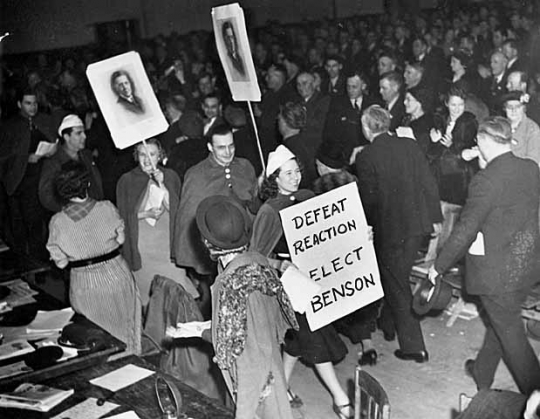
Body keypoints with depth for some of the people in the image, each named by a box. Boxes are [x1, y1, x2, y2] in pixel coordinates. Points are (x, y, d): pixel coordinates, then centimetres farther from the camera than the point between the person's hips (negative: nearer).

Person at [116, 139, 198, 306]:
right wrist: (146, 214, -14)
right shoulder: (126, 181, 0)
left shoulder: (170, 177, 5)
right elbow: (122, 217, 2)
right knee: (147, 296, -2)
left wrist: (161, 184, -13)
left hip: (168, 244, 1)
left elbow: (176, 209, -2)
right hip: (141, 247, -1)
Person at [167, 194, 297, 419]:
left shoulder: (230, 284, -28)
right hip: (270, 358, 7)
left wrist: (199, 331, -4)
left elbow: (232, 342, -22)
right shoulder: (259, 262, -7)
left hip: (249, 372, -7)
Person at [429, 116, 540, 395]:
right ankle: (482, 372, 43)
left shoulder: (487, 180, -24)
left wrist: (438, 265, -12)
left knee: (510, 332, 8)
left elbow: (465, 231, -22)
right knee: (500, 322, 23)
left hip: (497, 271, -7)